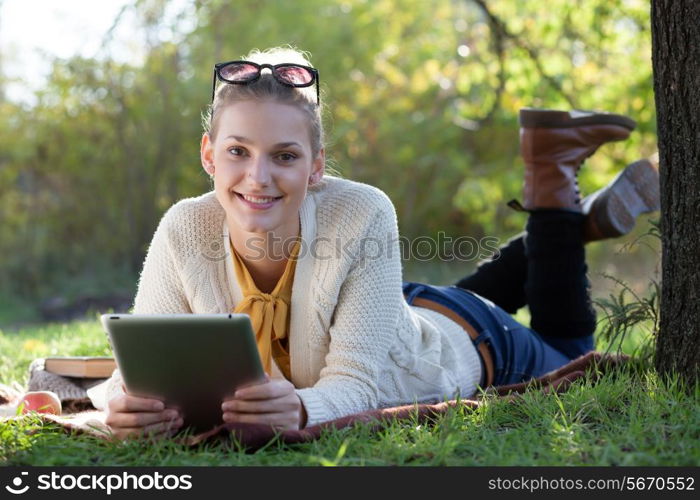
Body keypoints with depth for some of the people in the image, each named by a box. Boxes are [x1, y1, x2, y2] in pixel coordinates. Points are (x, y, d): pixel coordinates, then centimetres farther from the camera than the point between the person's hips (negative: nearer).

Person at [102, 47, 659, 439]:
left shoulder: (363, 215, -42)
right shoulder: (185, 231, -32)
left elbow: (356, 382, -41)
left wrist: (300, 408, -64)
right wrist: (128, 400, -55)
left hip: (459, 340, -4)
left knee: (567, 355, 29)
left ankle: (555, 196, 30)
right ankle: (567, 218, 46)